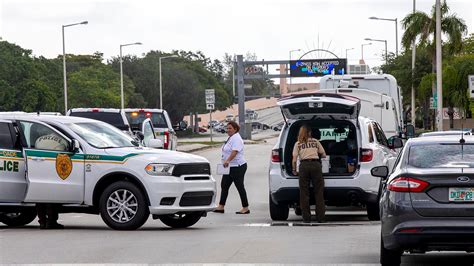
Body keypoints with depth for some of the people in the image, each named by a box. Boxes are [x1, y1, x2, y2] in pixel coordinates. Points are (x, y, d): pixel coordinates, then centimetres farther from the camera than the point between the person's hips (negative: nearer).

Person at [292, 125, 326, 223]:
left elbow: (294, 160, 6)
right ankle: (320, 217, -1)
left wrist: (294, 170, 19)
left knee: (304, 193, 4)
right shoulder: (315, 141, 17)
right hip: (316, 164, 0)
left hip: (304, 165, 0)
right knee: (319, 192, 3)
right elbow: (324, 155, 21)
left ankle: (306, 217, 2)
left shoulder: (298, 144, 14)